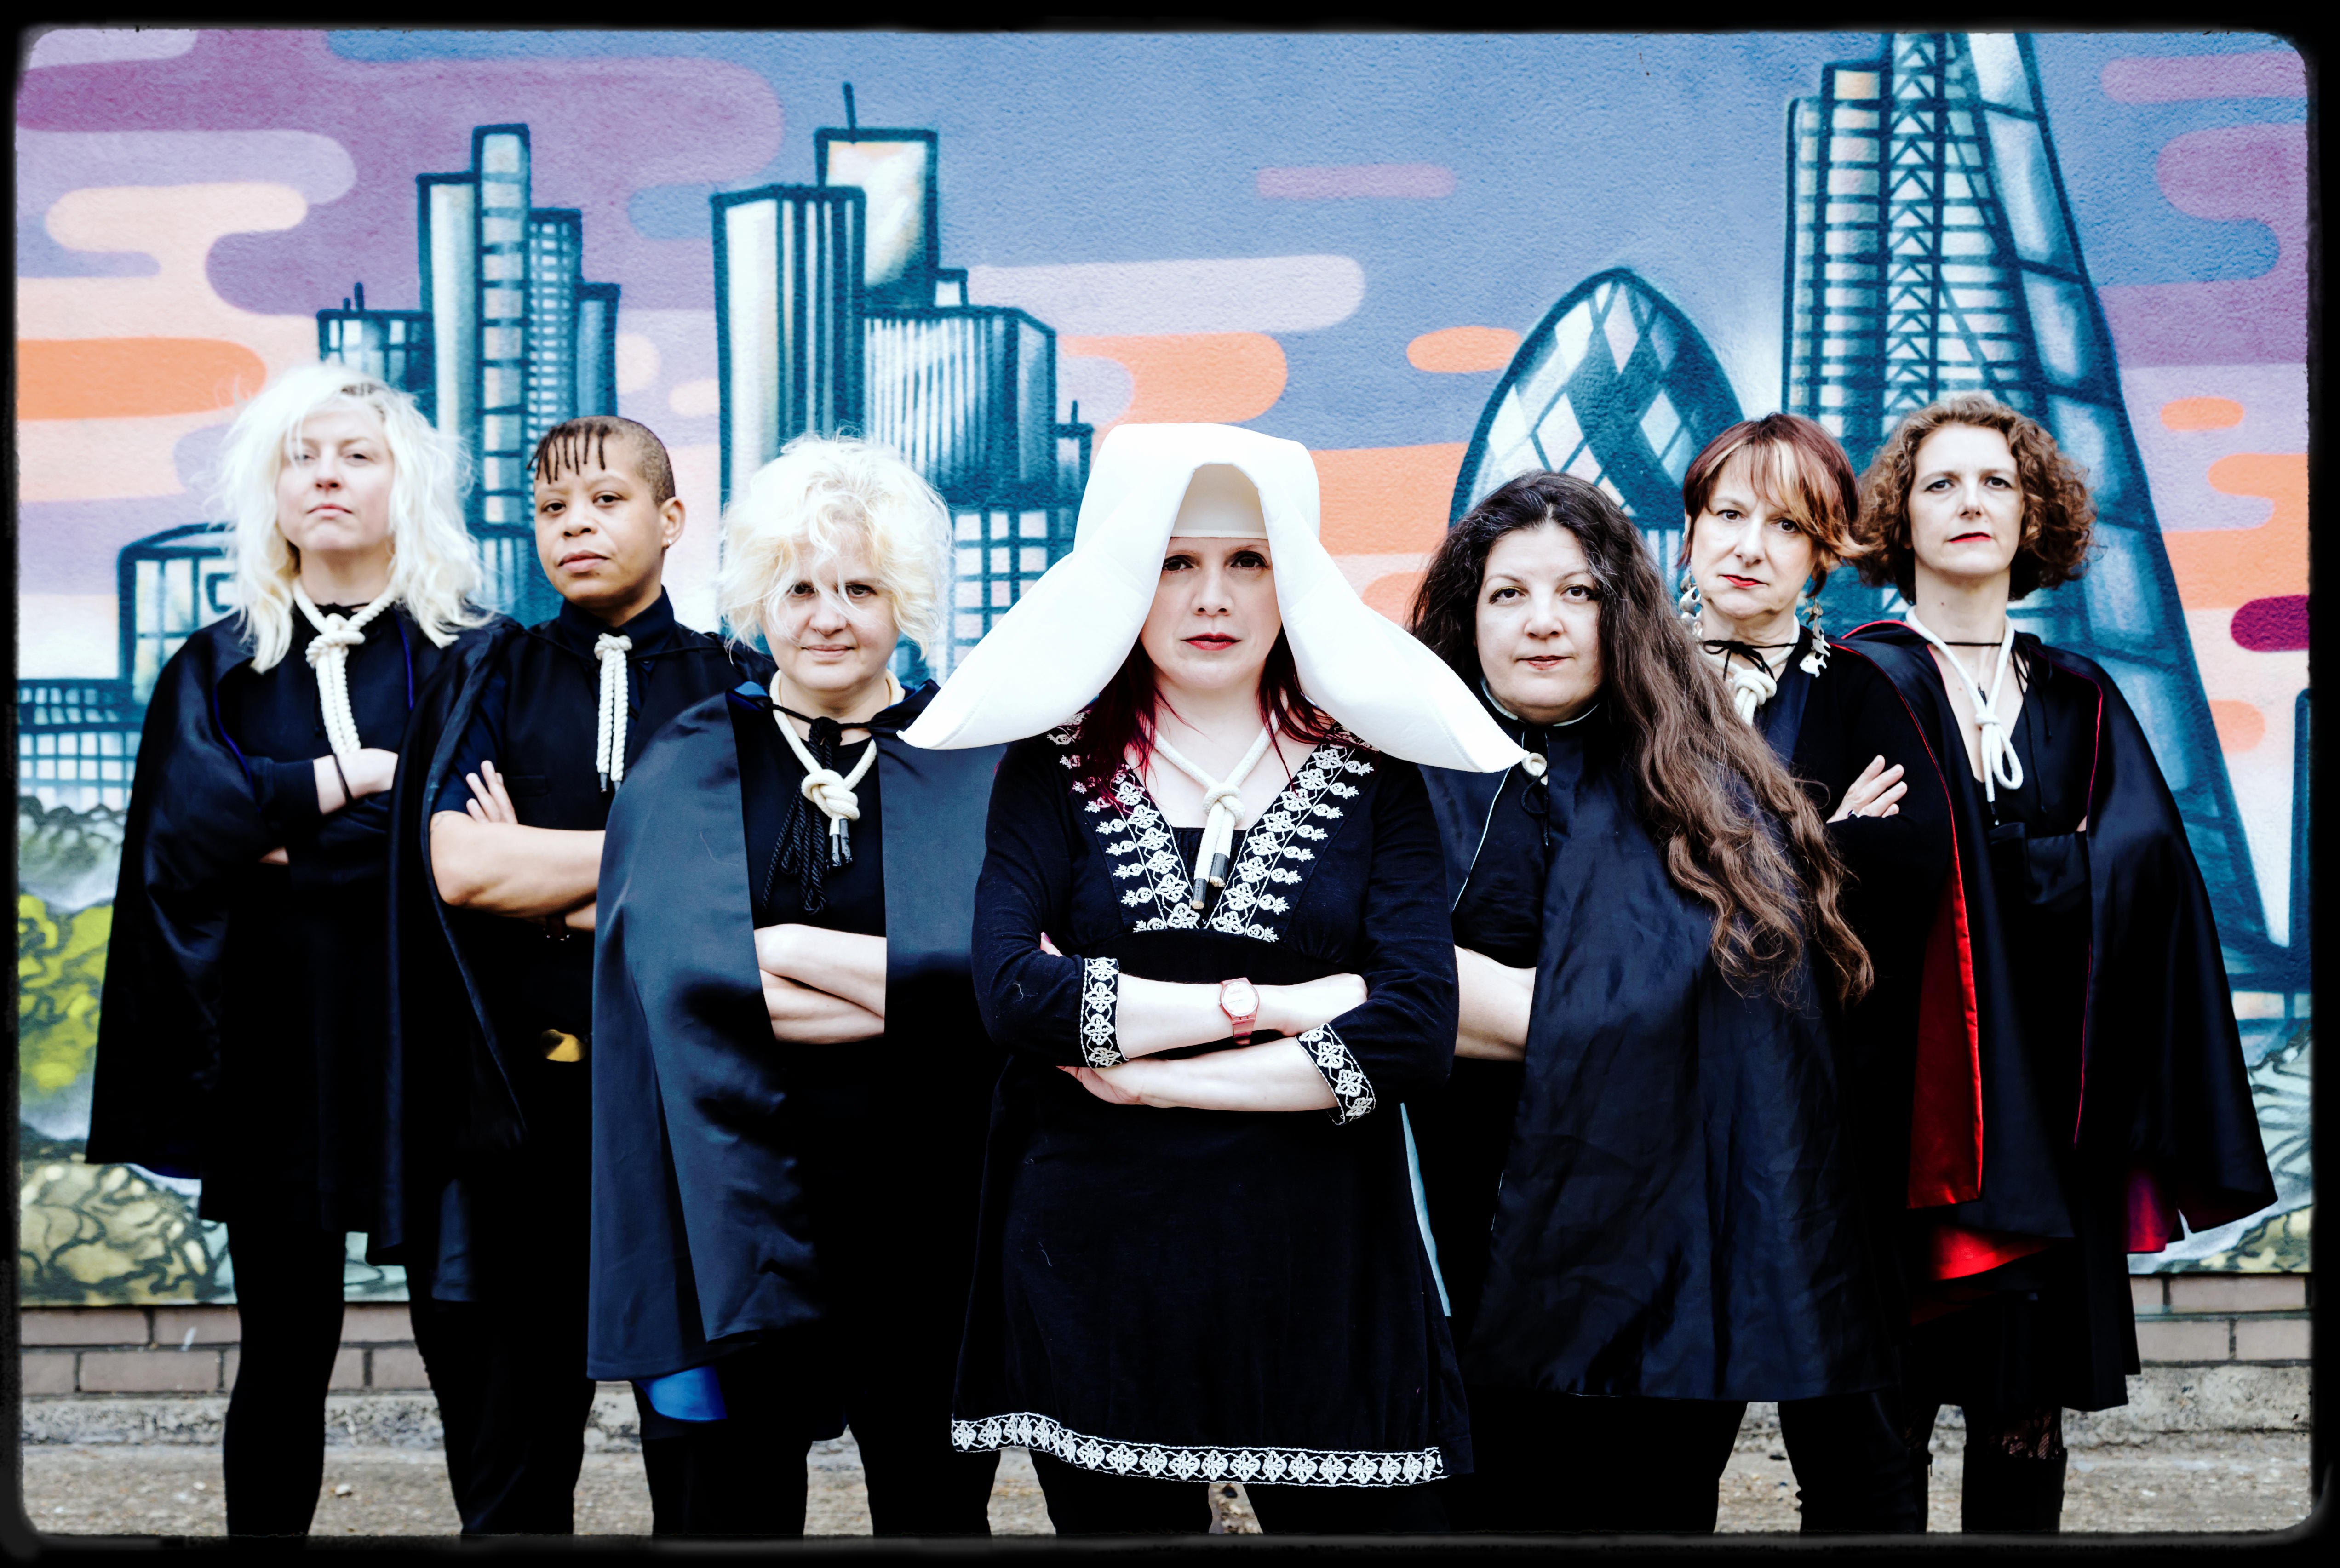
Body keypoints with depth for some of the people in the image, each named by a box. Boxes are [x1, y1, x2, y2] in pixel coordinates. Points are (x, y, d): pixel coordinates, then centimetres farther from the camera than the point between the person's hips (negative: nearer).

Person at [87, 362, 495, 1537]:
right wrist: (364, 778, -8)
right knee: (285, 1358, 6)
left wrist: (282, 834, -9)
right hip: (275, 1046, 2)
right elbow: (194, 820, -7)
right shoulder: (216, 670, 11)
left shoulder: (468, 661, 4)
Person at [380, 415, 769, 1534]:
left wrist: (542, 878, -7)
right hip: (526, 1102, 1)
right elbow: (456, 864, -8)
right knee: (515, 1456, 5)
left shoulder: (738, 692, 8)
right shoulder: (495, 678, 10)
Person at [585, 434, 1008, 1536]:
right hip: (732, 1203, 0)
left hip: (926, 1203, 0)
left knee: (935, 1509, 9)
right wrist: (909, 985, -15)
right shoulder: (685, 772, 6)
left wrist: (781, 949, -14)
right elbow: (679, 969, -10)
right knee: (726, 1513, 6)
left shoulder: (976, 770, 4)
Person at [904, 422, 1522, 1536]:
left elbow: (1417, 1029, -8)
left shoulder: (1370, 776, 4)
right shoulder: (1054, 769, 4)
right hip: (1094, 1267, 0)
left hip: (1322, 1272, 0)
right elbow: (1008, 988, -12)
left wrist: (1148, 1074, -10)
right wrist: (1270, 1003, -12)